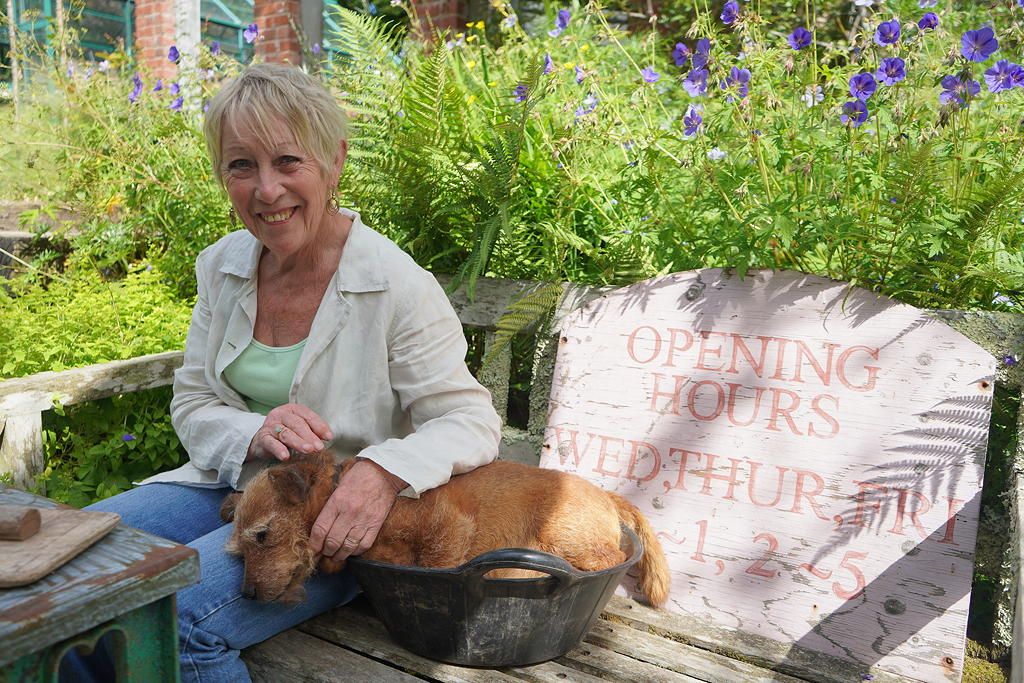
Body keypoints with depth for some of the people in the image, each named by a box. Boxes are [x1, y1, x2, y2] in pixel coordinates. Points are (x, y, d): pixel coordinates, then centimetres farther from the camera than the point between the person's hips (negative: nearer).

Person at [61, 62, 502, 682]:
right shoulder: (221, 266, 1)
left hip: (337, 520, -5)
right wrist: (254, 436, -17)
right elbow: (193, 404, 6)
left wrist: (387, 470, -36)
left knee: (173, 620, -27)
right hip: (228, 484, 6)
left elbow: (472, 421, -16)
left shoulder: (399, 287, -18)